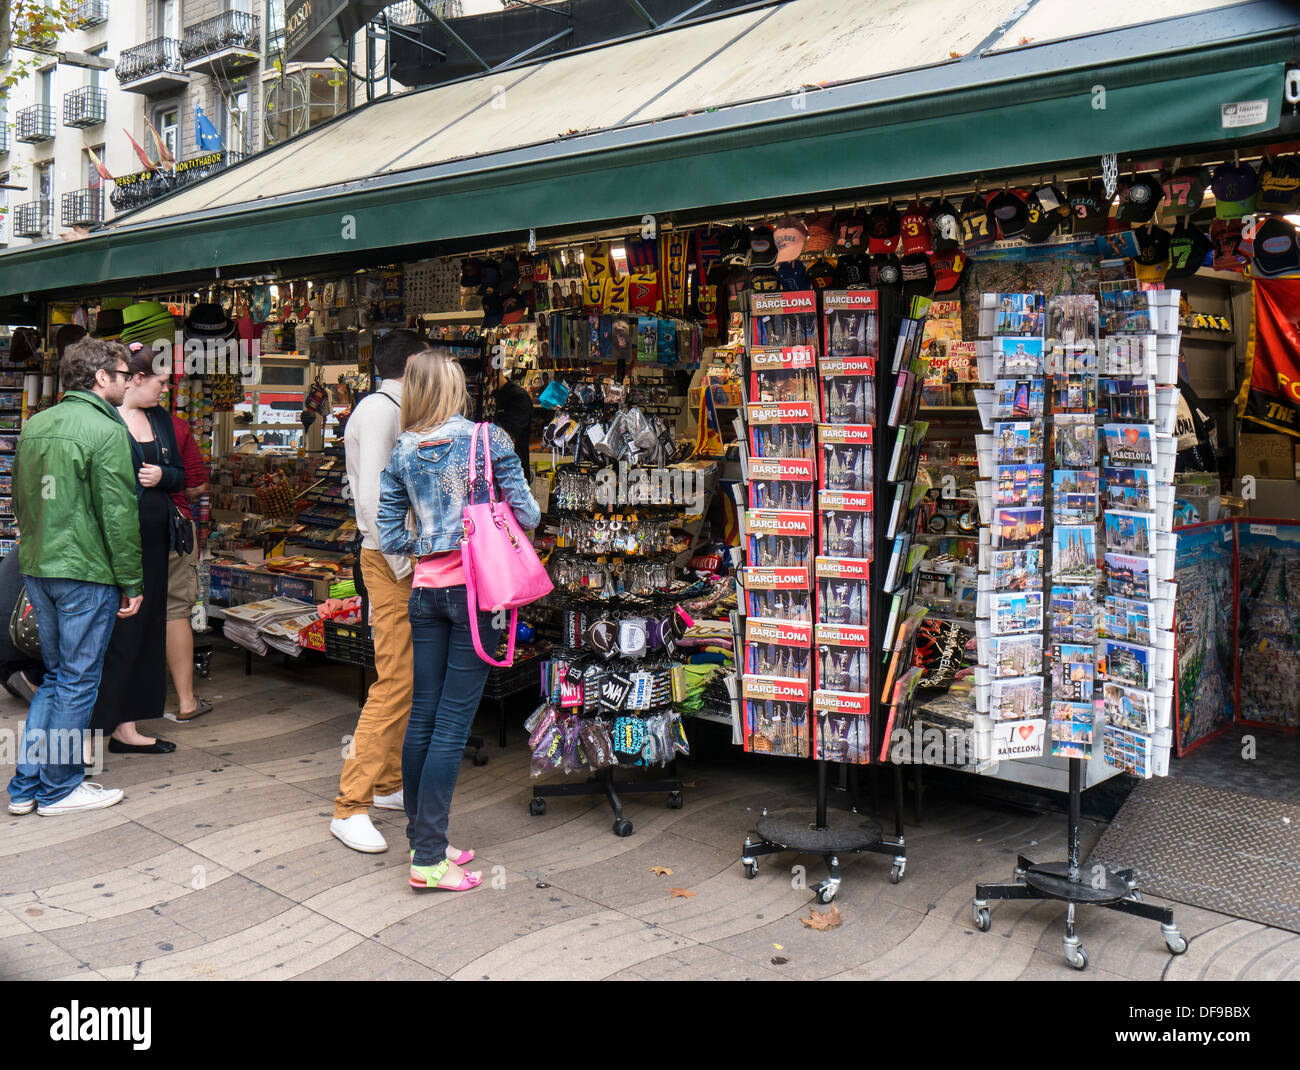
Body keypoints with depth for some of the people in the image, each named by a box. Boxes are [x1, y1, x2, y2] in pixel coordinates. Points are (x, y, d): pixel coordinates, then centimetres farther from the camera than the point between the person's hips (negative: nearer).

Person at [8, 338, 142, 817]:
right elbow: (118, 514, -15)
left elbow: (20, 502, 19)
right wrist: (131, 583, -10)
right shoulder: (107, 431, -13)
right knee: (77, 680, 3)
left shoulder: (33, 427, 12)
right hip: (86, 572, -8)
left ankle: (26, 786, 20)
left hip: (36, 568, 8)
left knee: (56, 677, 18)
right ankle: (60, 788, 12)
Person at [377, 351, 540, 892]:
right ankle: (429, 860, 0)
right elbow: (527, 516, -3)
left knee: (422, 716, 11)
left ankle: (423, 839, 23)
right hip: (477, 588, -4)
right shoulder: (490, 440, -6)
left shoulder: (403, 452, 5)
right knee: (453, 722, -3)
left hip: (426, 589, 5)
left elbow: (389, 536, 6)